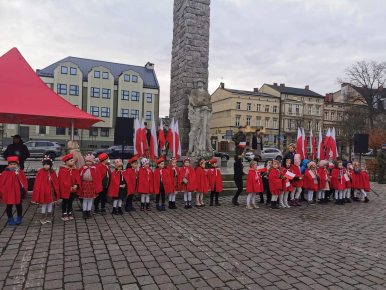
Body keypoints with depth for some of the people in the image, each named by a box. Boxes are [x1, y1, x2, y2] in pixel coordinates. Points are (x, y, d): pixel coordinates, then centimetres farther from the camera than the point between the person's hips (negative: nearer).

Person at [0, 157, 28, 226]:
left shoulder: (20, 172, -5)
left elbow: (24, 181, 2)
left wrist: (24, 190, 0)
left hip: (18, 192, 1)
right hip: (8, 192, -1)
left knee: (19, 205, 12)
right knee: (9, 206, 10)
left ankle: (19, 218, 28)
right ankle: (10, 219, 24)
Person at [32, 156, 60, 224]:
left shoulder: (52, 172, -1)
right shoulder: (41, 172, -10)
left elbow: (56, 182, 5)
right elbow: (37, 182, -8)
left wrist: (56, 190, 5)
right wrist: (38, 191, -10)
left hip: (51, 191, 3)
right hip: (43, 191, -3)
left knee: (50, 203, 12)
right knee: (44, 204, 4)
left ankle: (49, 217, 25)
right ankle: (43, 218, 17)